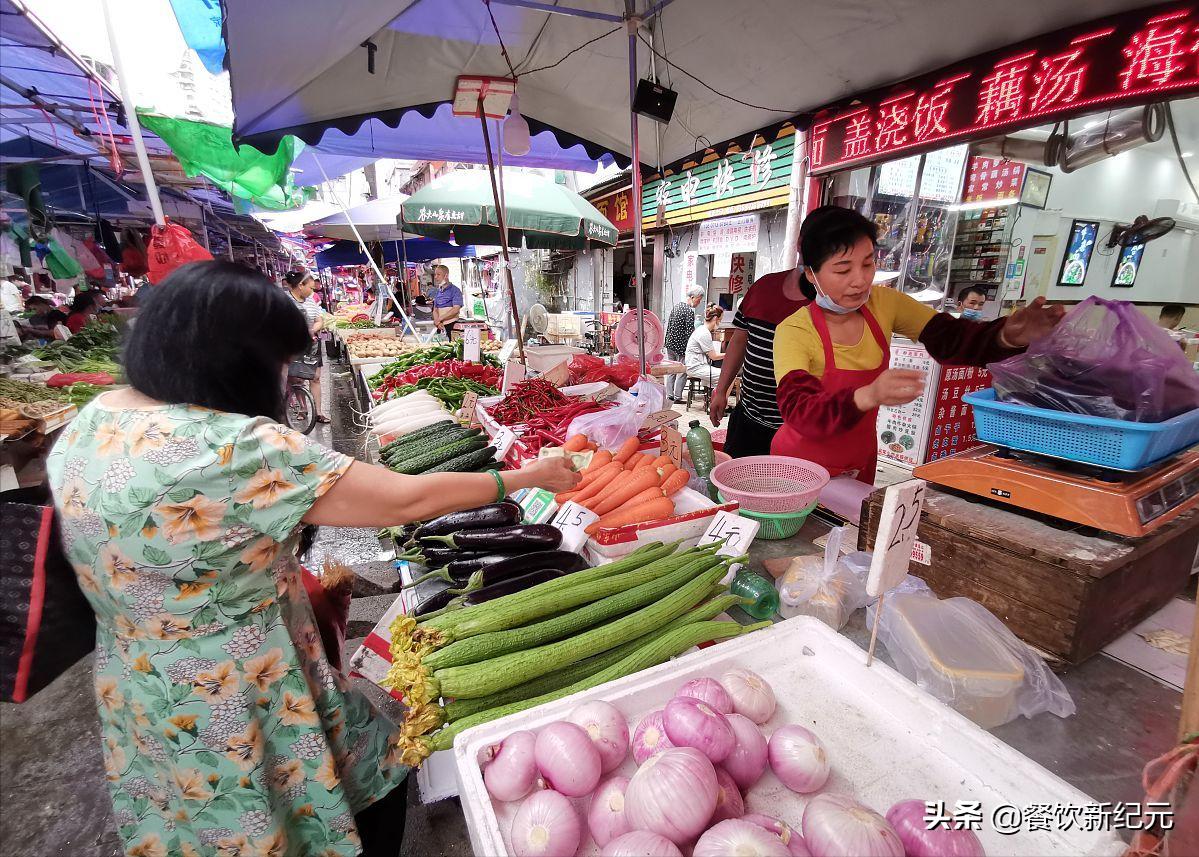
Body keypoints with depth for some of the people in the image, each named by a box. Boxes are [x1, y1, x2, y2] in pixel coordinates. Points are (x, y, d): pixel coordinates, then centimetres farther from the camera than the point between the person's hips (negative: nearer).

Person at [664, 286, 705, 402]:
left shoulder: (677, 305, 9)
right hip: (681, 345, -8)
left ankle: (669, 395, 19)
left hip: (670, 343, 8)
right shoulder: (689, 311, -16)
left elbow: (668, 323, 15)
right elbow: (690, 332, -19)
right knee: (682, 372, 2)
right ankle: (677, 397, 7)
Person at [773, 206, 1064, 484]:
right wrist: (868, 396, -51)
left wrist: (1008, 336, -25)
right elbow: (799, 412, -35)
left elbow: (951, 338, -4)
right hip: (801, 467, -4)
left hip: (860, 463, 5)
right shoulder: (793, 332, -23)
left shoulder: (884, 305, -8)